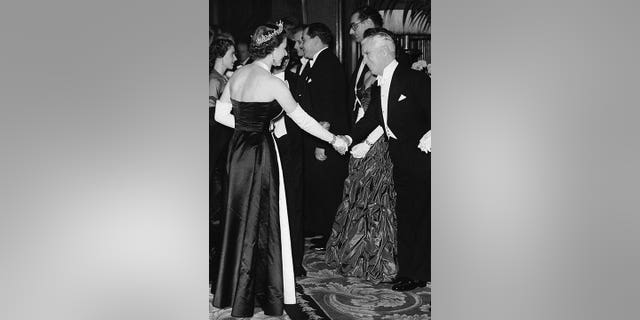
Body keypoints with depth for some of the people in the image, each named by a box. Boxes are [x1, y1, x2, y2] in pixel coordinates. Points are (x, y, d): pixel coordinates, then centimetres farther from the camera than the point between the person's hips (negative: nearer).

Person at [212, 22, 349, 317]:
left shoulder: (237, 75, 4)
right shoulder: (273, 83, -15)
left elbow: (220, 114, 8)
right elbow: (302, 119, -8)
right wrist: (334, 140, 2)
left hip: (238, 151, 7)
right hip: (260, 154, -7)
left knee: (239, 218, 18)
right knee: (260, 222, 5)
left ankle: (232, 289, 31)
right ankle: (257, 296, 17)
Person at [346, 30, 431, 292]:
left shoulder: (414, 79, -10)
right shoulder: (379, 89, 13)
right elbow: (370, 119, 9)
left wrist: (430, 134, -27)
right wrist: (351, 138, -1)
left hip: (420, 158, -7)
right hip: (401, 162, 7)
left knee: (418, 215, -1)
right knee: (404, 214, 12)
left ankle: (417, 274, 10)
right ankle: (407, 270, 23)